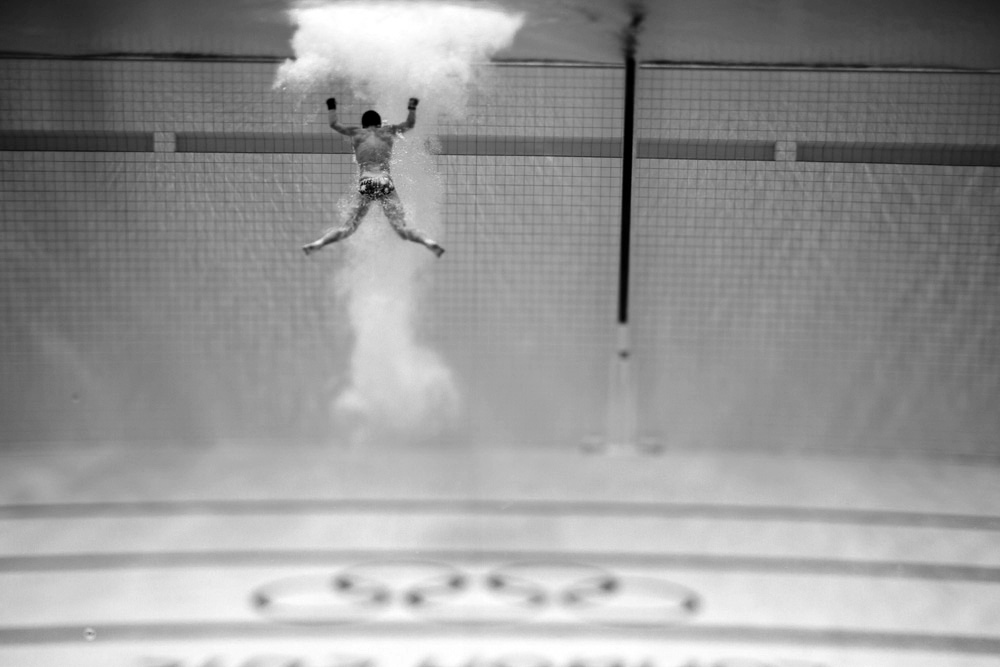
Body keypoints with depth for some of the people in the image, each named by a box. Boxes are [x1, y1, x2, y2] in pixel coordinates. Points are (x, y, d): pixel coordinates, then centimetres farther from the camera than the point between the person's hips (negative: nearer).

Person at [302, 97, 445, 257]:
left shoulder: (356, 133, 18)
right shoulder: (389, 131, 18)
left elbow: (334, 124, 34)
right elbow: (410, 124, 36)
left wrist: (331, 106, 51)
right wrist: (412, 107, 52)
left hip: (365, 184, 0)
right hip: (385, 183, 0)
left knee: (348, 227, 4)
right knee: (401, 228, -4)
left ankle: (317, 244, -11)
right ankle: (429, 243, -25)